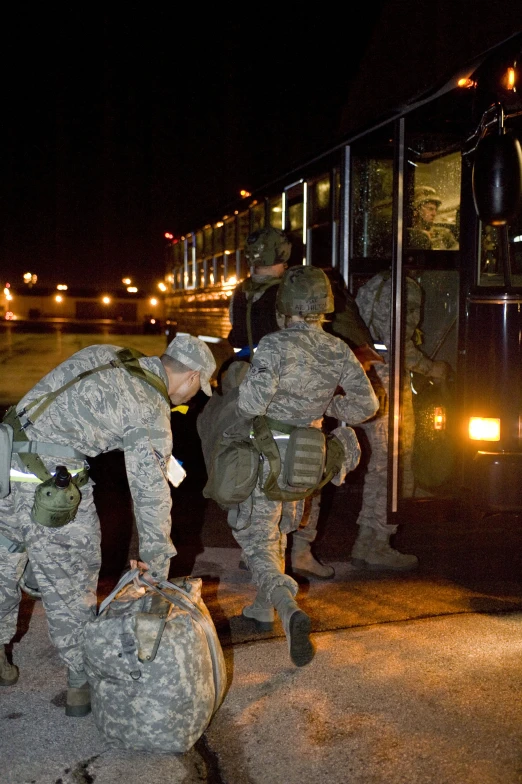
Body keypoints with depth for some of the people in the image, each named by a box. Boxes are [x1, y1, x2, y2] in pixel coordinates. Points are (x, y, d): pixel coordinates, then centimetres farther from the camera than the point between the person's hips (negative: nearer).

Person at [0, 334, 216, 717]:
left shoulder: (103, 354, 13)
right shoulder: (153, 416, -4)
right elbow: (153, 495, 1)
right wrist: (157, 564, 12)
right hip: (50, 487, -7)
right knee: (70, 588, 10)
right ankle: (82, 685, 23)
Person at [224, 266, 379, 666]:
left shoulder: (275, 344, -19)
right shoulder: (339, 352, -4)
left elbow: (255, 392, -32)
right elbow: (366, 404, -5)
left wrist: (243, 420, -12)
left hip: (266, 455, -5)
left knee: (257, 538, 0)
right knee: (277, 531, 25)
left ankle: (289, 609, -23)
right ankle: (262, 608, 37)